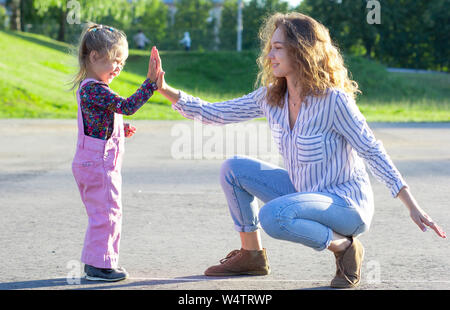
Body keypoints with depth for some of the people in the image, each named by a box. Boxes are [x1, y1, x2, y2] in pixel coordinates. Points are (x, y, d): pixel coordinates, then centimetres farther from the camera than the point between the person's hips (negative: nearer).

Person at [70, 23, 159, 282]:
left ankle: (96, 262, 24)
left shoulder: (92, 88, 15)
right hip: (98, 163, -11)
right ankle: (99, 265, 0)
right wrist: (150, 82, -29)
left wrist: (121, 130, 9)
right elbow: (127, 106, -28)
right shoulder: (94, 89, -19)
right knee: (106, 212, -6)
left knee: (110, 213, 17)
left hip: (104, 163, 11)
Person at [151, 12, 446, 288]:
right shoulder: (270, 97, -2)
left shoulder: (333, 100, -22)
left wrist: (414, 207, -20)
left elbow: (373, 152, -19)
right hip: (305, 193, 8)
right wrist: (165, 89, -5)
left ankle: (344, 245, -10)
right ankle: (252, 255, 12)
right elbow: (214, 113, 3)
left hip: (347, 203, -7)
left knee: (272, 216, -33)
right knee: (233, 168, 0)